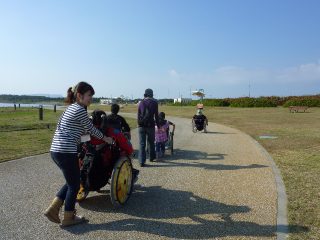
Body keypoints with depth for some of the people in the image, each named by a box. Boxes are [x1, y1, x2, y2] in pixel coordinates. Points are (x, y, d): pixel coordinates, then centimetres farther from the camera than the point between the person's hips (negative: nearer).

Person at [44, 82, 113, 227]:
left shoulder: (70, 108, 17)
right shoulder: (80, 110, -11)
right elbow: (91, 129, -3)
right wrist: (105, 138, 12)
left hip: (55, 150, 9)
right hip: (67, 152, -9)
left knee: (71, 182, 21)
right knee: (74, 185, 7)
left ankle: (52, 210, 22)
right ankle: (68, 218, 21)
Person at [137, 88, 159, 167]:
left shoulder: (141, 103, 7)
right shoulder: (154, 102, -1)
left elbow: (138, 115, 11)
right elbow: (156, 115, -1)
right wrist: (158, 125, 8)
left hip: (141, 126, 1)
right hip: (150, 125, -1)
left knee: (142, 144, 2)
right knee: (151, 142, 17)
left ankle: (142, 161, -2)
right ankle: (152, 157, 30)